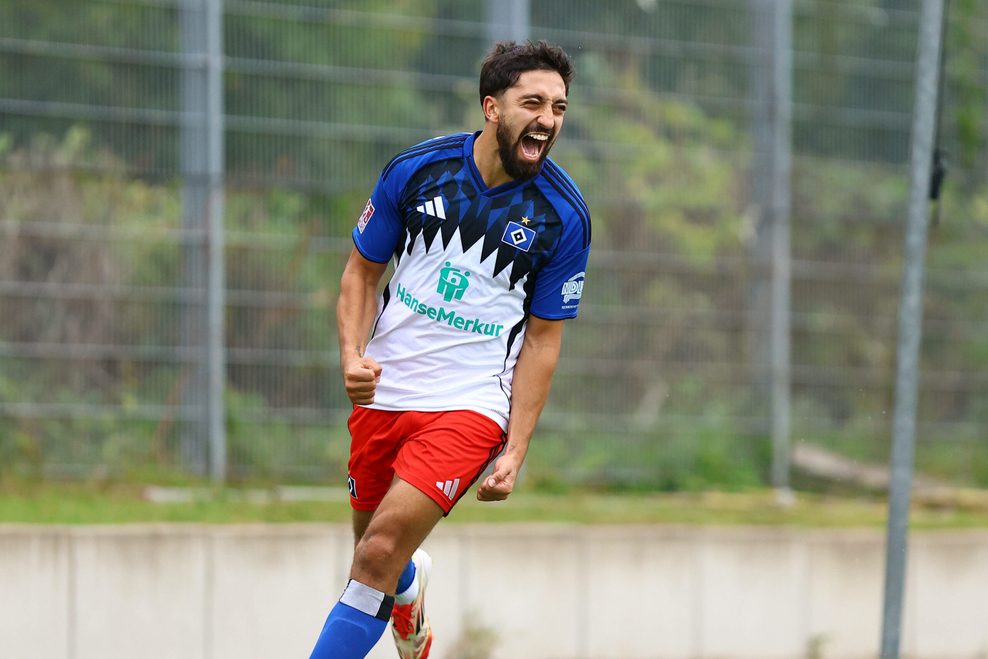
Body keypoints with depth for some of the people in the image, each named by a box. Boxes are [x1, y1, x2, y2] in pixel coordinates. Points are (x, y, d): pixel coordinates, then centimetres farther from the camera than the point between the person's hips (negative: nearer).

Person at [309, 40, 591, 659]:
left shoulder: (563, 214, -7)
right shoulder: (416, 169, -4)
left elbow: (543, 338, -1)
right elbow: (363, 270, 9)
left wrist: (515, 452, -6)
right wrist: (353, 355, -9)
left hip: (471, 404, -3)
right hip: (384, 393, 3)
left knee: (379, 556, -18)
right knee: (375, 554, 14)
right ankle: (410, 593, 51)